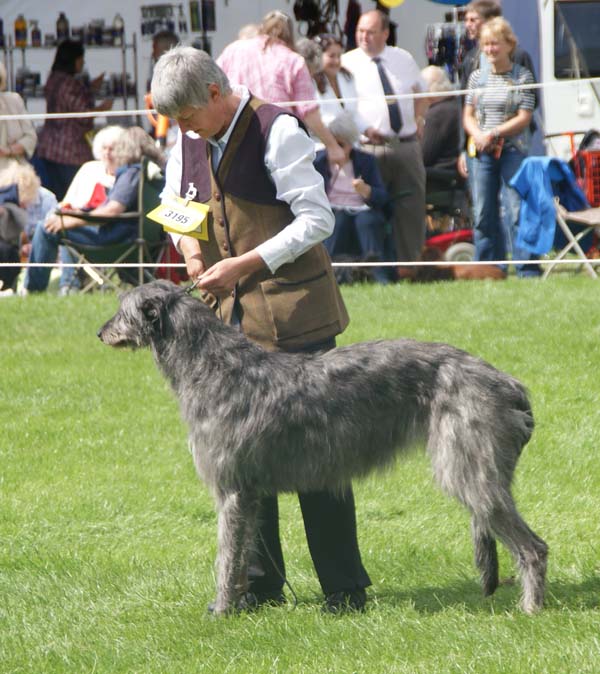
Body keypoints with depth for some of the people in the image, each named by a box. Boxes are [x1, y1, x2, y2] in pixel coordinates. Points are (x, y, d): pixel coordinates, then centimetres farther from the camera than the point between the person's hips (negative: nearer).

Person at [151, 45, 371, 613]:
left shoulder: (275, 132, -14)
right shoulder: (187, 144, 6)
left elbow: (317, 220, -16)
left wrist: (243, 264, -20)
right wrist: (189, 246, -1)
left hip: (294, 314, -7)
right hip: (232, 316, 7)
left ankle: (344, 588, 4)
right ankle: (260, 582, 18)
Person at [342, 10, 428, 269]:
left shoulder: (403, 59, 12)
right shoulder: (348, 63, 0)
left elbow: (420, 92, 27)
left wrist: (415, 120, 12)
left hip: (407, 147, 4)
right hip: (371, 148, -4)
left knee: (411, 209, 3)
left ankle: (409, 265, 10)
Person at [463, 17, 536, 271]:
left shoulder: (522, 76, -1)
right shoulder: (477, 77, 11)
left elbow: (524, 117, -7)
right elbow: (468, 115, 12)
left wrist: (493, 134, -15)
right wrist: (478, 135, -9)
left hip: (513, 151, -4)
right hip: (482, 152, 4)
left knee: (518, 210, -10)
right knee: (483, 216, 4)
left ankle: (528, 270, -6)